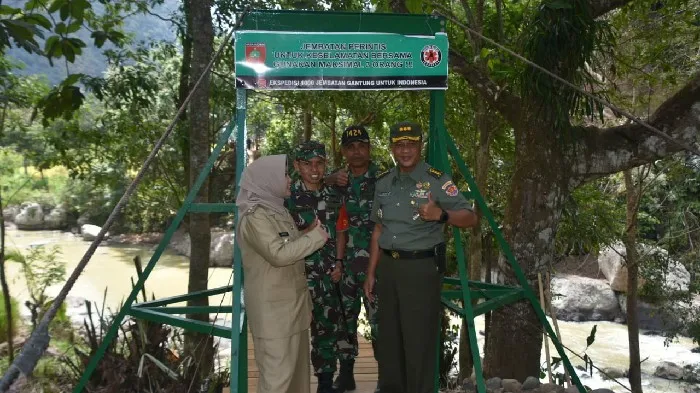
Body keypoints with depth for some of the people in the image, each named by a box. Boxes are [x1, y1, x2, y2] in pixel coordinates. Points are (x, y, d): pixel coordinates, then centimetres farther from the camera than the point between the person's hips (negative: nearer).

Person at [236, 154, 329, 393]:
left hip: (291, 302, 9)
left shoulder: (277, 210, 15)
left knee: (297, 366, 15)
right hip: (273, 307, -9)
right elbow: (278, 254, -24)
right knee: (277, 373, -4)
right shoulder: (254, 216, -15)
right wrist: (315, 236, -16)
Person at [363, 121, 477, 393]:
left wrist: (441, 215, -30)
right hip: (388, 265, 5)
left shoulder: (437, 181, -7)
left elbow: (470, 218, -11)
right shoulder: (383, 183, 9)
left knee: (419, 339, -2)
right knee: (388, 335, 13)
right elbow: (378, 231, 13)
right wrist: (371, 273, 12)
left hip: (422, 267, -5)